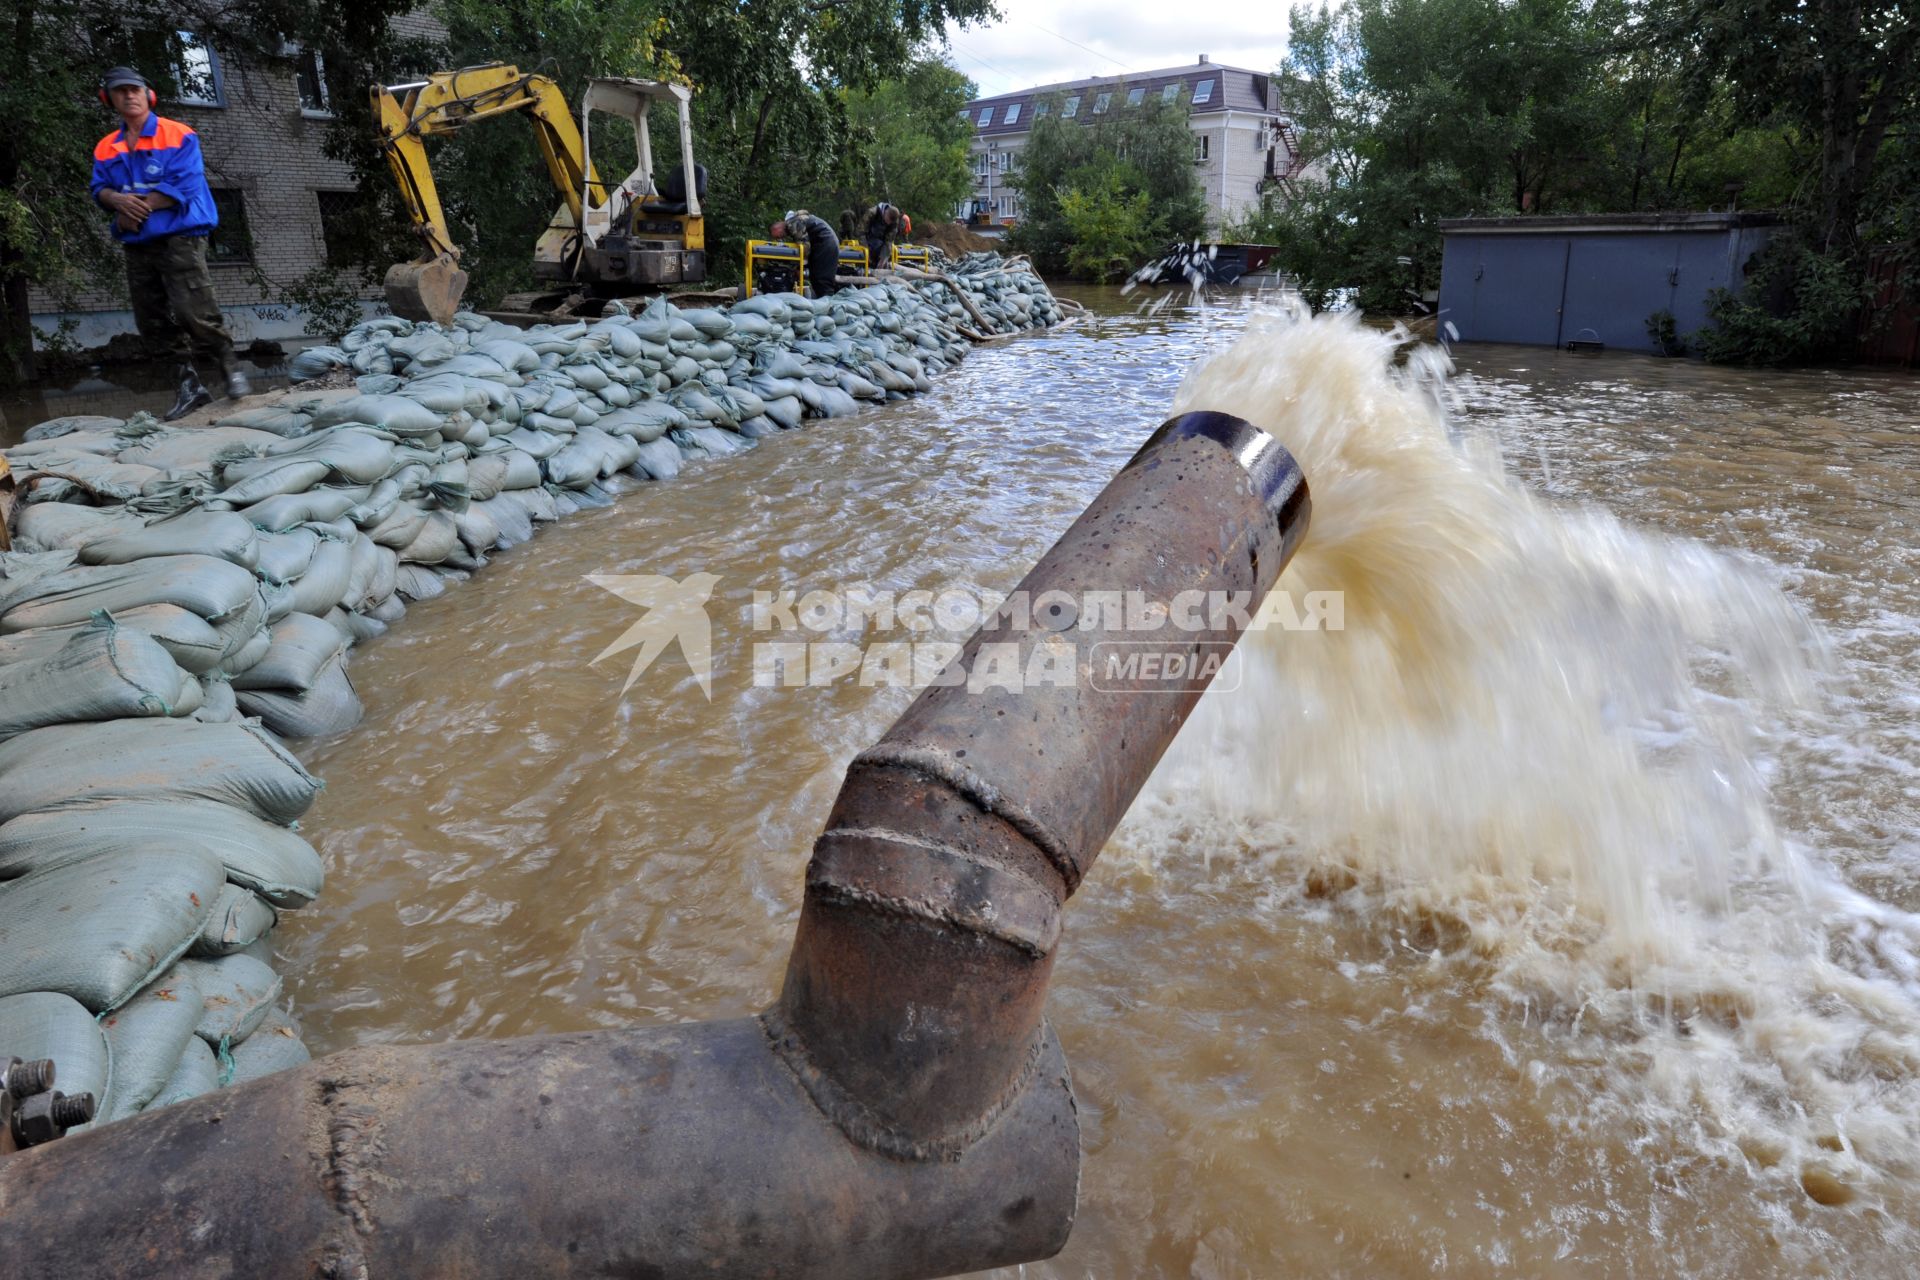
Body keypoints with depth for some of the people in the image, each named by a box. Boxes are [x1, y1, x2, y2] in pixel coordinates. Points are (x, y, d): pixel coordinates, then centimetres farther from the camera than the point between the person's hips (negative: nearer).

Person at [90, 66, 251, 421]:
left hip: (179, 237, -6)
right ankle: (189, 384, 9)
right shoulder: (106, 148, 15)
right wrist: (119, 200, -13)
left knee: (194, 311, -18)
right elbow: (99, 189, 11)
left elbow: (182, 186, -13)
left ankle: (231, 370, -3)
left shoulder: (179, 136, -2)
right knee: (152, 321, 4)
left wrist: (137, 211, -10)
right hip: (137, 246, 6)